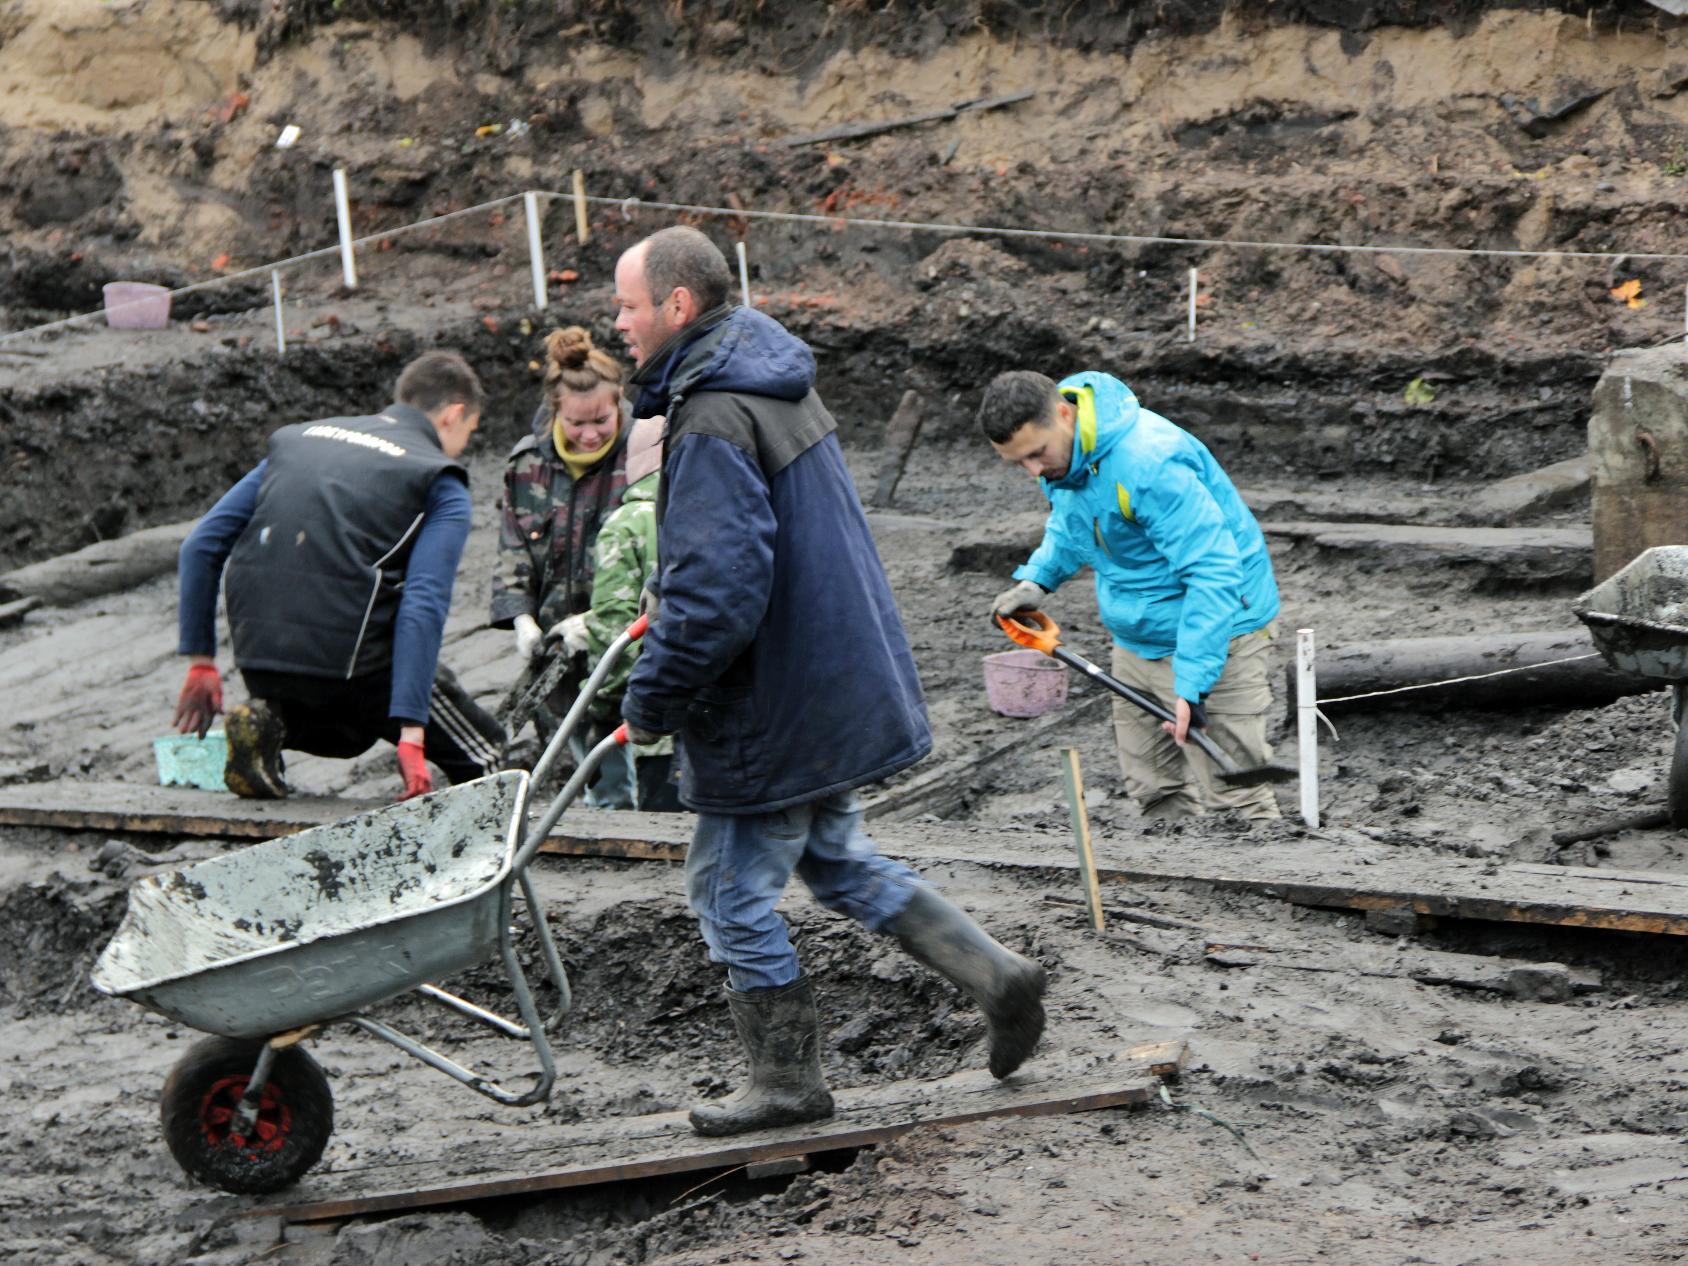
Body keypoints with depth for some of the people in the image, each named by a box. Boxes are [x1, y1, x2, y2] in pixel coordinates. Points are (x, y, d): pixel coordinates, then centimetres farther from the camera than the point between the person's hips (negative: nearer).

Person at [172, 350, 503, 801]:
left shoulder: (298, 439, 20)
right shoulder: (442, 486, 3)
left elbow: (200, 547, 16)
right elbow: (423, 604, -12)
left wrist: (200, 662, 21)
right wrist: (411, 737, -17)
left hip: (259, 658, 5)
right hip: (348, 658, -5)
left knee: (353, 729, 34)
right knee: (483, 756, 11)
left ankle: (269, 720, 3)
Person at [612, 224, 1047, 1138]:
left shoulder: (714, 425, -24)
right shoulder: (777, 384, 8)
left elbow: (719, 591, -30)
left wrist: (651, 700, -19)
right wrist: (668, 600, 22)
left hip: (772, 709, -10)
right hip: (841, 681, 10)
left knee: (731, 889, 4)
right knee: (835, 858, 23)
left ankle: (785, 1079, 15)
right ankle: (996, 975, 20)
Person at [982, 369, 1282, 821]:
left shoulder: (1149, 462, -31)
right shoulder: (1057, 454, -3)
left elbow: (1214, 575, -31)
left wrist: (1192, 682, -35)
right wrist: (1036, 578, 3)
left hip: (1213, 632, -9)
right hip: (1135, 642, 9)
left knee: (1232, 799, -11)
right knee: (1156, 793, 14)